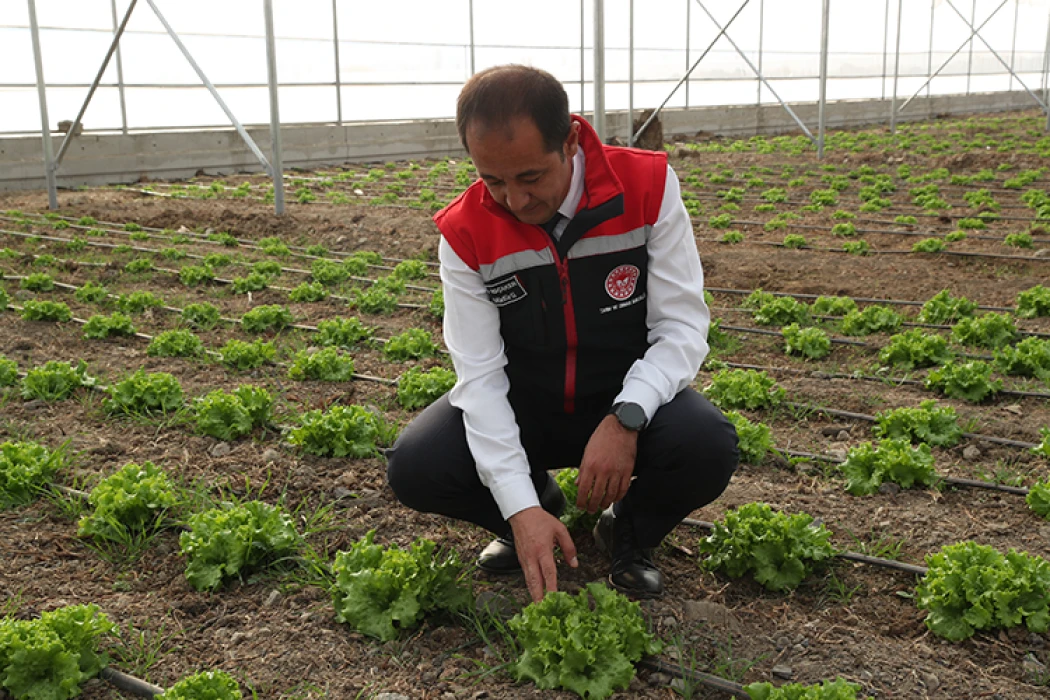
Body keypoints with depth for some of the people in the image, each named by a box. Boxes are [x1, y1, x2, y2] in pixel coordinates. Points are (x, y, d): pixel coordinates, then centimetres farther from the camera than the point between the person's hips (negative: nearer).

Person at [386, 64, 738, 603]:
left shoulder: (648, 186, -19)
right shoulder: (465, 233, -17)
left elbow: (683, 325, -18)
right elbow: (480, 374, -19)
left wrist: (624, 419, -35)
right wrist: (520, 508, -29)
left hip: (631, 400, -1)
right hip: (522, 404, 1)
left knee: (708, 447, -32)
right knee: (413, 470, -22)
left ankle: (631, 530, 4)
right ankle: (539, 503, 11)